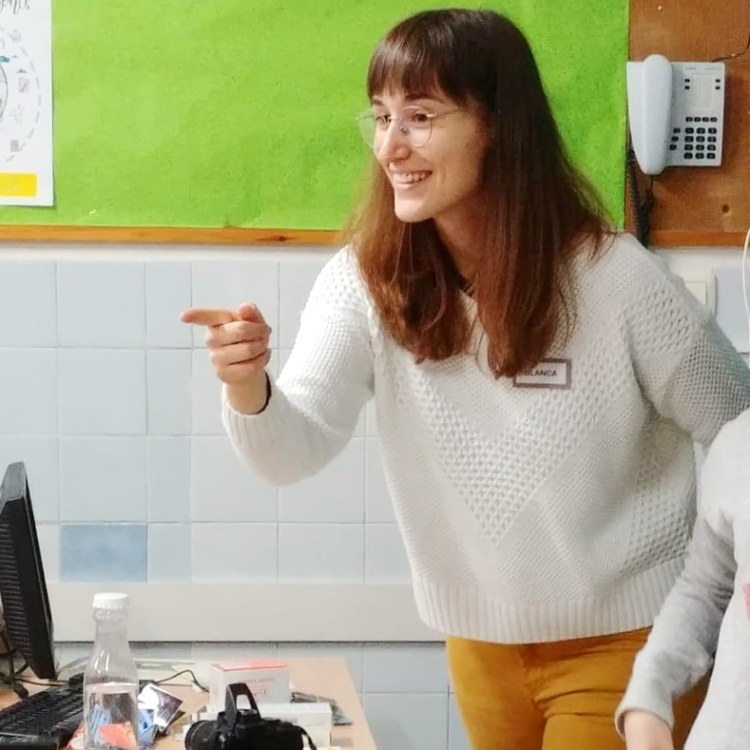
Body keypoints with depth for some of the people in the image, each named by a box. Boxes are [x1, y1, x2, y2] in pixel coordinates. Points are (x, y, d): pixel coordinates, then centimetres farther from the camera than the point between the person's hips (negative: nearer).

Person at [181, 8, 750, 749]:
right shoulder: (365, 278, -10)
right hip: (481, 639, 4)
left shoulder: (616, 280, -19)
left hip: (627, 636, -4)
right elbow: (297, 451, -21)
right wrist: (249, 389, -42)